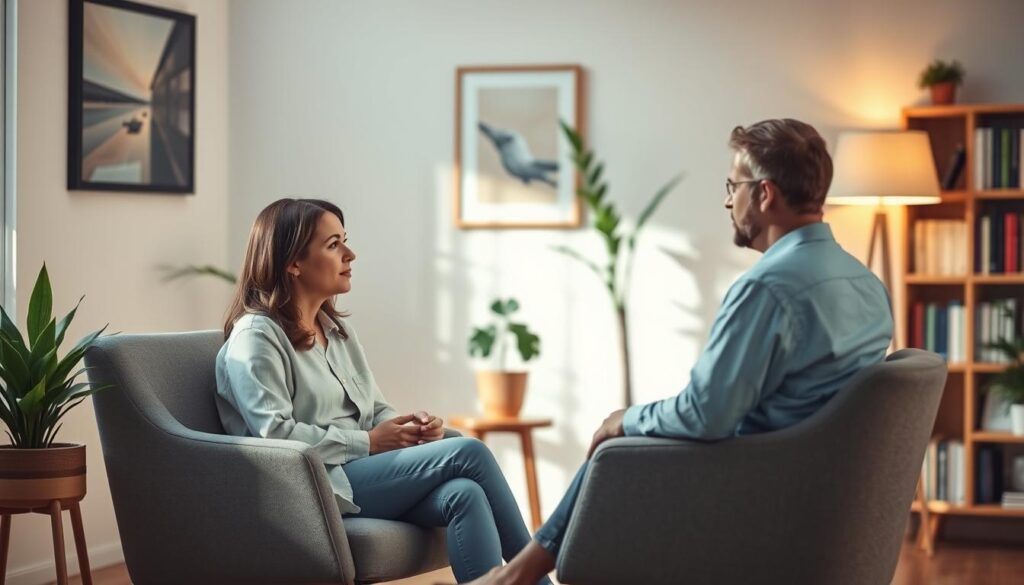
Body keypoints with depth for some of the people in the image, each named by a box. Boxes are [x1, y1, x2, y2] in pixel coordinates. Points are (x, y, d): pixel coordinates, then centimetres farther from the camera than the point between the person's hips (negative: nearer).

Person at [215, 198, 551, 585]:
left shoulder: (336, 328, 20)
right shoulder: (256, 337, -7)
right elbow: (275, 434, -17)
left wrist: (411, 428, -3)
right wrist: (369, 442, -14)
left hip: (365, 470, 8)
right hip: (317, 485, -7)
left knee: (464, 494, -25)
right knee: (469, 453, -20)